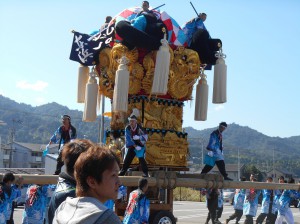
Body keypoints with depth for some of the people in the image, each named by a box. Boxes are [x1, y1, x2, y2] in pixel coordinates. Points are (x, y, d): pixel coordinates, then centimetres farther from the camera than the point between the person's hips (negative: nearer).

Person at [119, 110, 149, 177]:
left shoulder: (139, 128, -17)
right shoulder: (127, 128, -11)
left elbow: (145, 136, -17)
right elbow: (128, 139, -15)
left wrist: (138, 137, -35)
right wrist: (135, 146, -22)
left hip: (140, 145, -3)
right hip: (132, 146, 3)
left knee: (141, 158, -18)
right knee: (127, 159, 6)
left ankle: (145, 172, -11)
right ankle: (123, 171, 20)